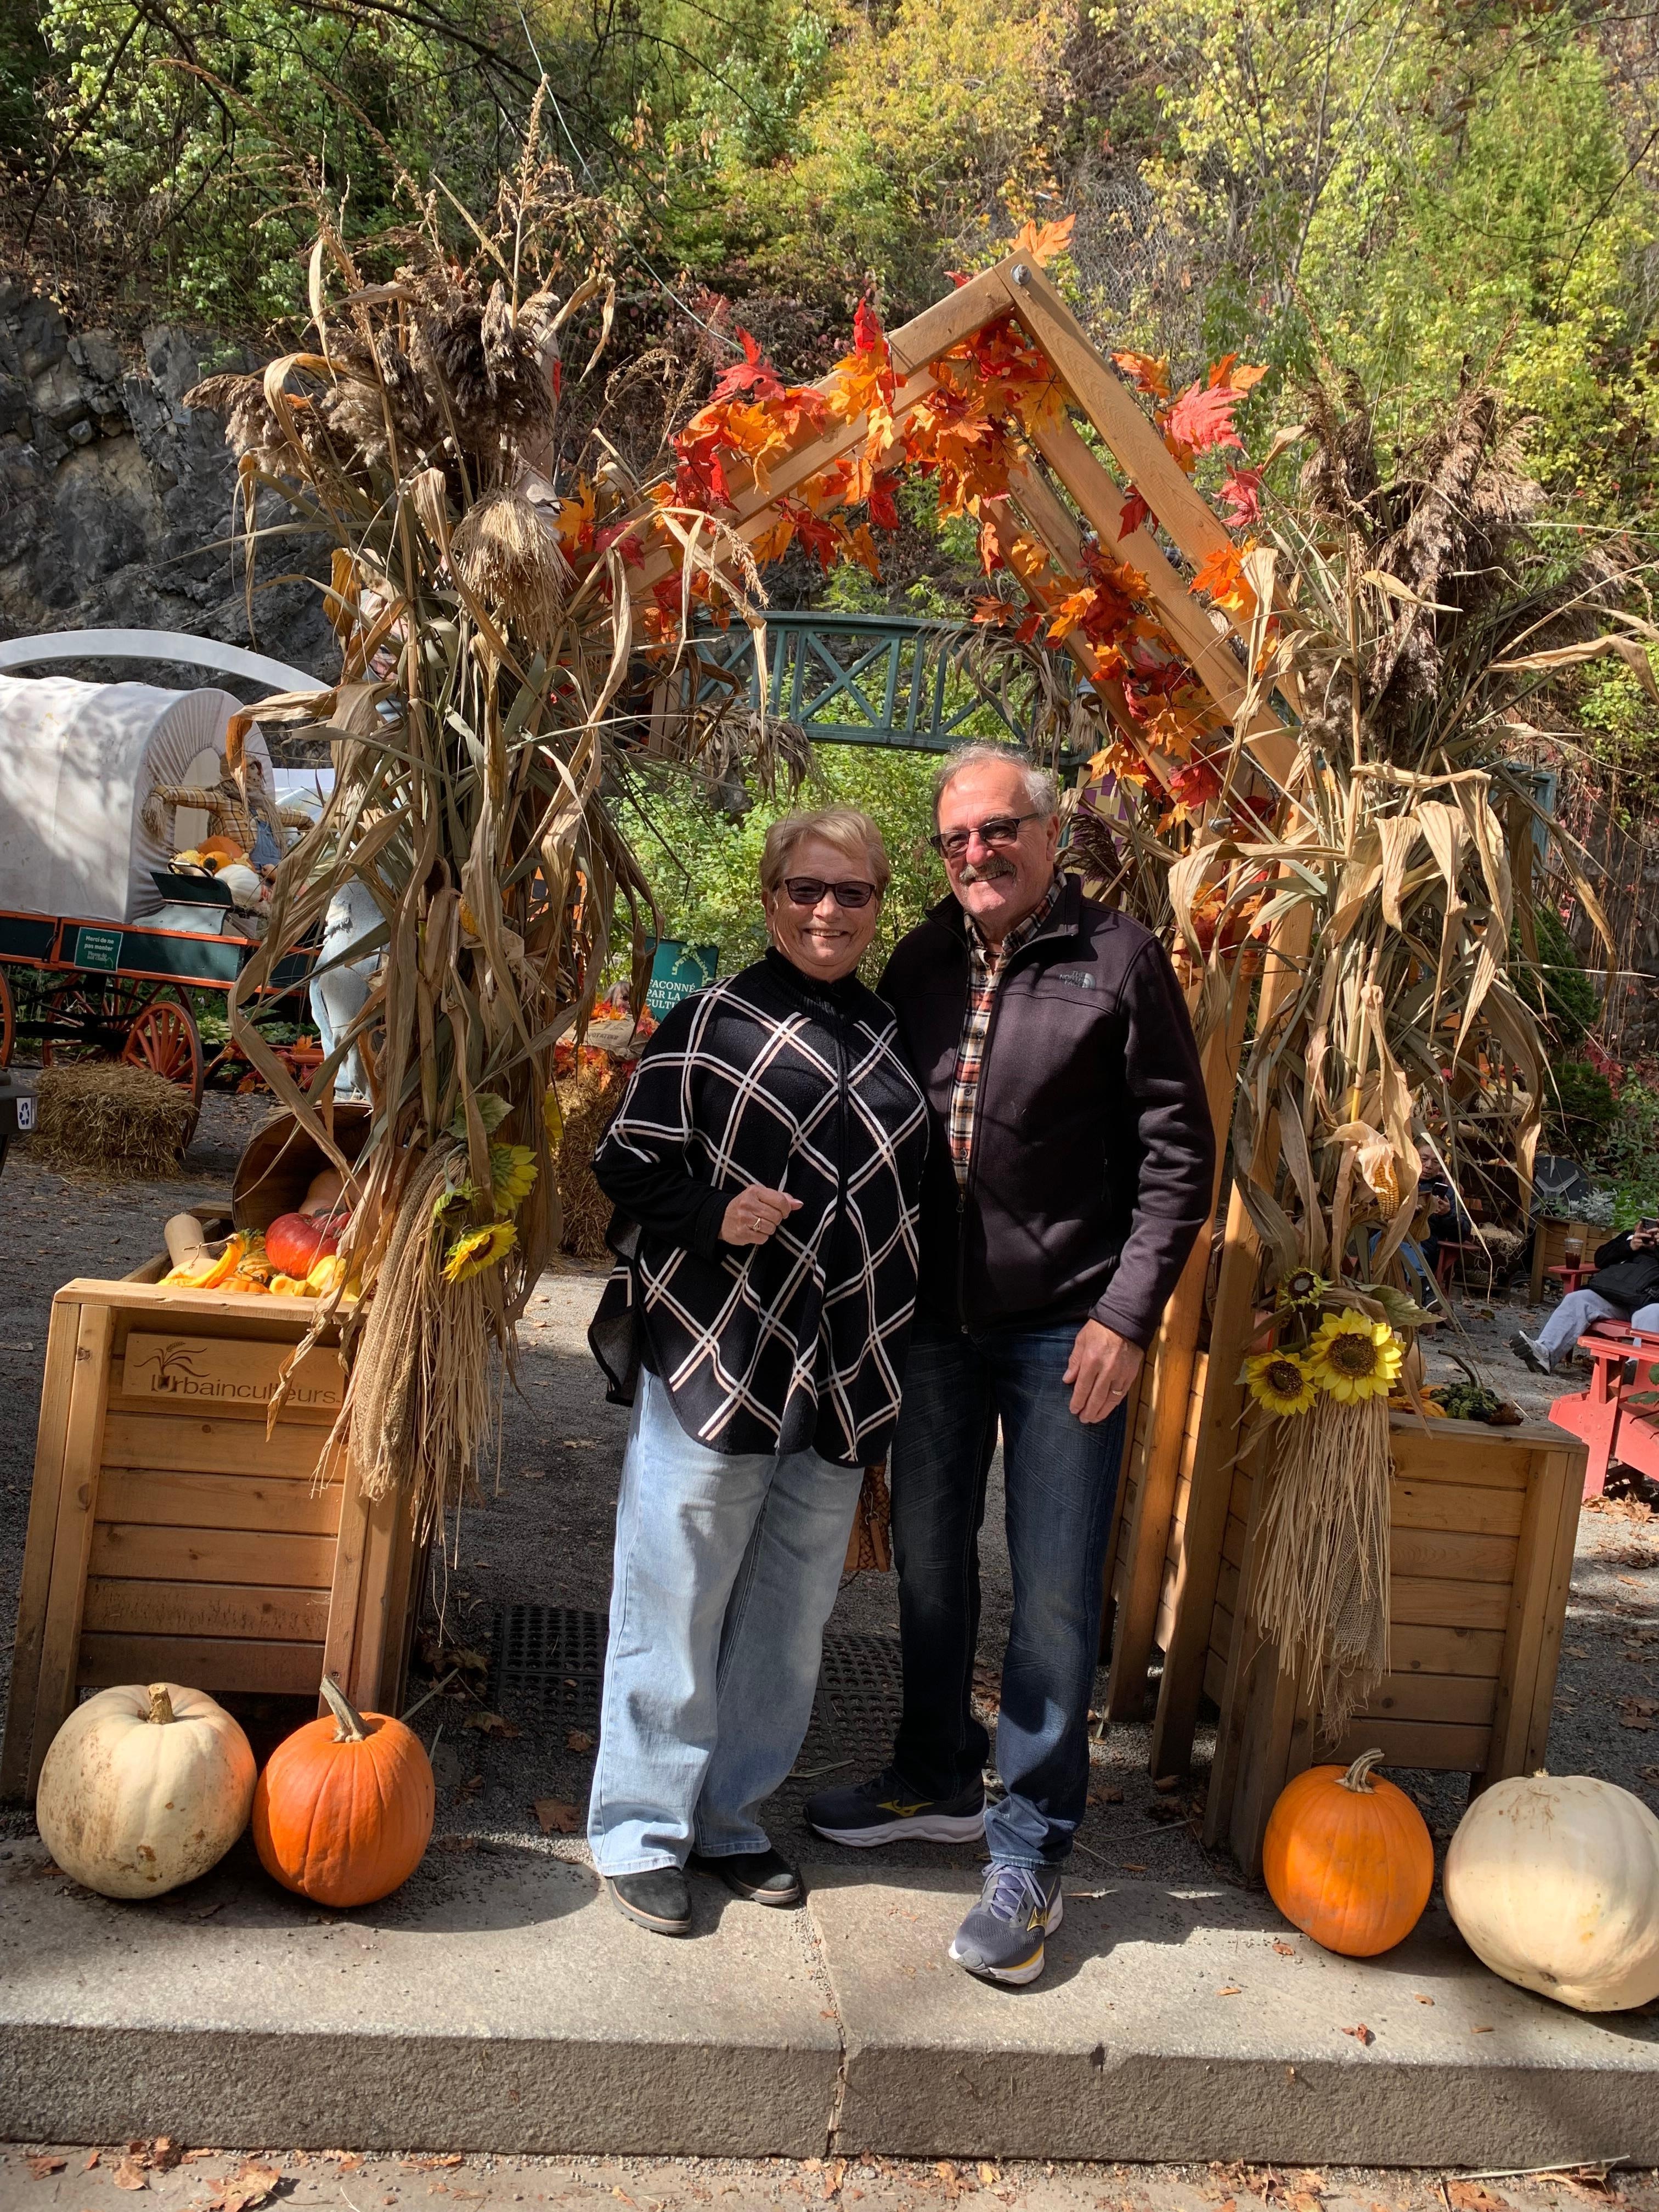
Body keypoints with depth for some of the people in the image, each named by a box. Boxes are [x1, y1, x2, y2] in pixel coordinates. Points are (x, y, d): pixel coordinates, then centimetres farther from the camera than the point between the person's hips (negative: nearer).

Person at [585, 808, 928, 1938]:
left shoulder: (893, 1035, 12)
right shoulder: (711, 1022, -3)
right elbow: (630, 1169, -2)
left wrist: (894, 1356, 12)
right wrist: (716, 1214, -20)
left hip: (844, 1378, 5)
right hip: (716, 1363, -5)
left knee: (791, 1613, 13)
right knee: (677, 1602, 5)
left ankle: (730, 1812, 31)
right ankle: (642, 1831, 22)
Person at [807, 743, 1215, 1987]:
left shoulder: (1119, 958, -7)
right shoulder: (921, 966, 7)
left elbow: (1178, 1153, -7)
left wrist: (1128, 1316, -13)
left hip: (1065, 1332, -5)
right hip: (934, 1322, 5)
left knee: (1056, 1595, 1)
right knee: (928, 1561, 17)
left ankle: (1029, 1856, 16)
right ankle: (938, 1785, 38)